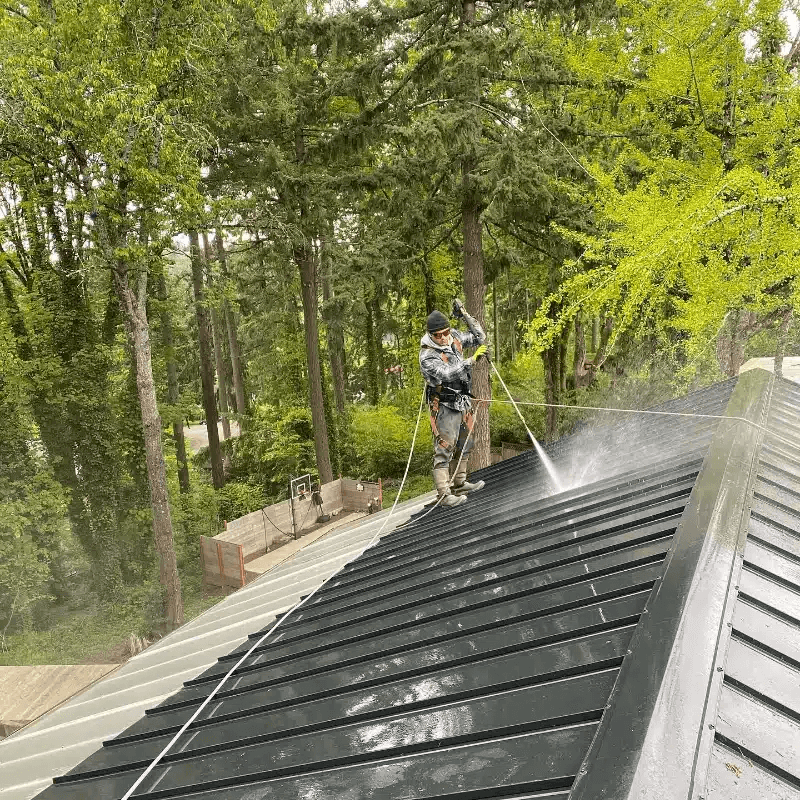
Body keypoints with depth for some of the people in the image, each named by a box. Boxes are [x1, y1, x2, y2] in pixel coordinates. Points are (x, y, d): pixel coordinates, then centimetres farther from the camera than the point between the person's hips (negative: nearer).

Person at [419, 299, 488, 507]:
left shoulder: (455, 337, 0)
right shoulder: (427, 356, -22)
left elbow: (479, 338, 9)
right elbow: (448, 374, -34)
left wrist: (465, 315, -1)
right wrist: (472, 360, -38)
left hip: (462, 402, 8)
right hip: (444, 406, -8)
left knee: (465, 443, 19)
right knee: (444, 449, -8)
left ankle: (460, 484, 34)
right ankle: (444, 494, -4)